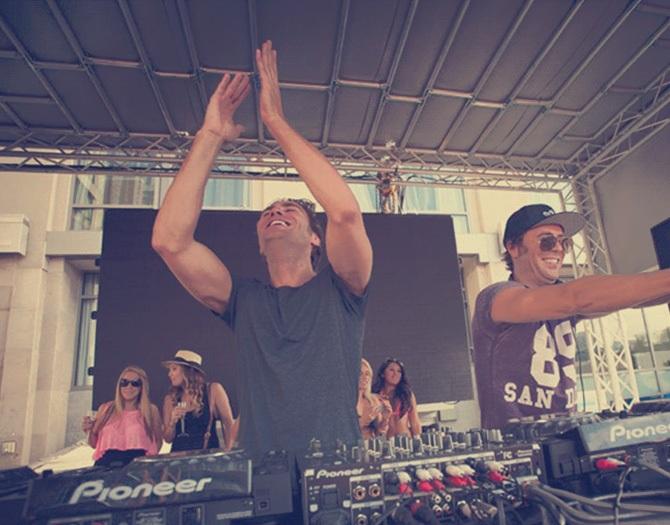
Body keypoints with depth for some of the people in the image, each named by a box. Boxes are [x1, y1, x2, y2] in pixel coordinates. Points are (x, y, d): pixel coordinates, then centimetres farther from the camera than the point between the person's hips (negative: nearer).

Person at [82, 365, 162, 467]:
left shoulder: (151, 410, 5)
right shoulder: (106, 408, 11)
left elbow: (158, 441, 12)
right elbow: (95, 444, 19)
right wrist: (90, 431, 2)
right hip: (107, 463, 2)